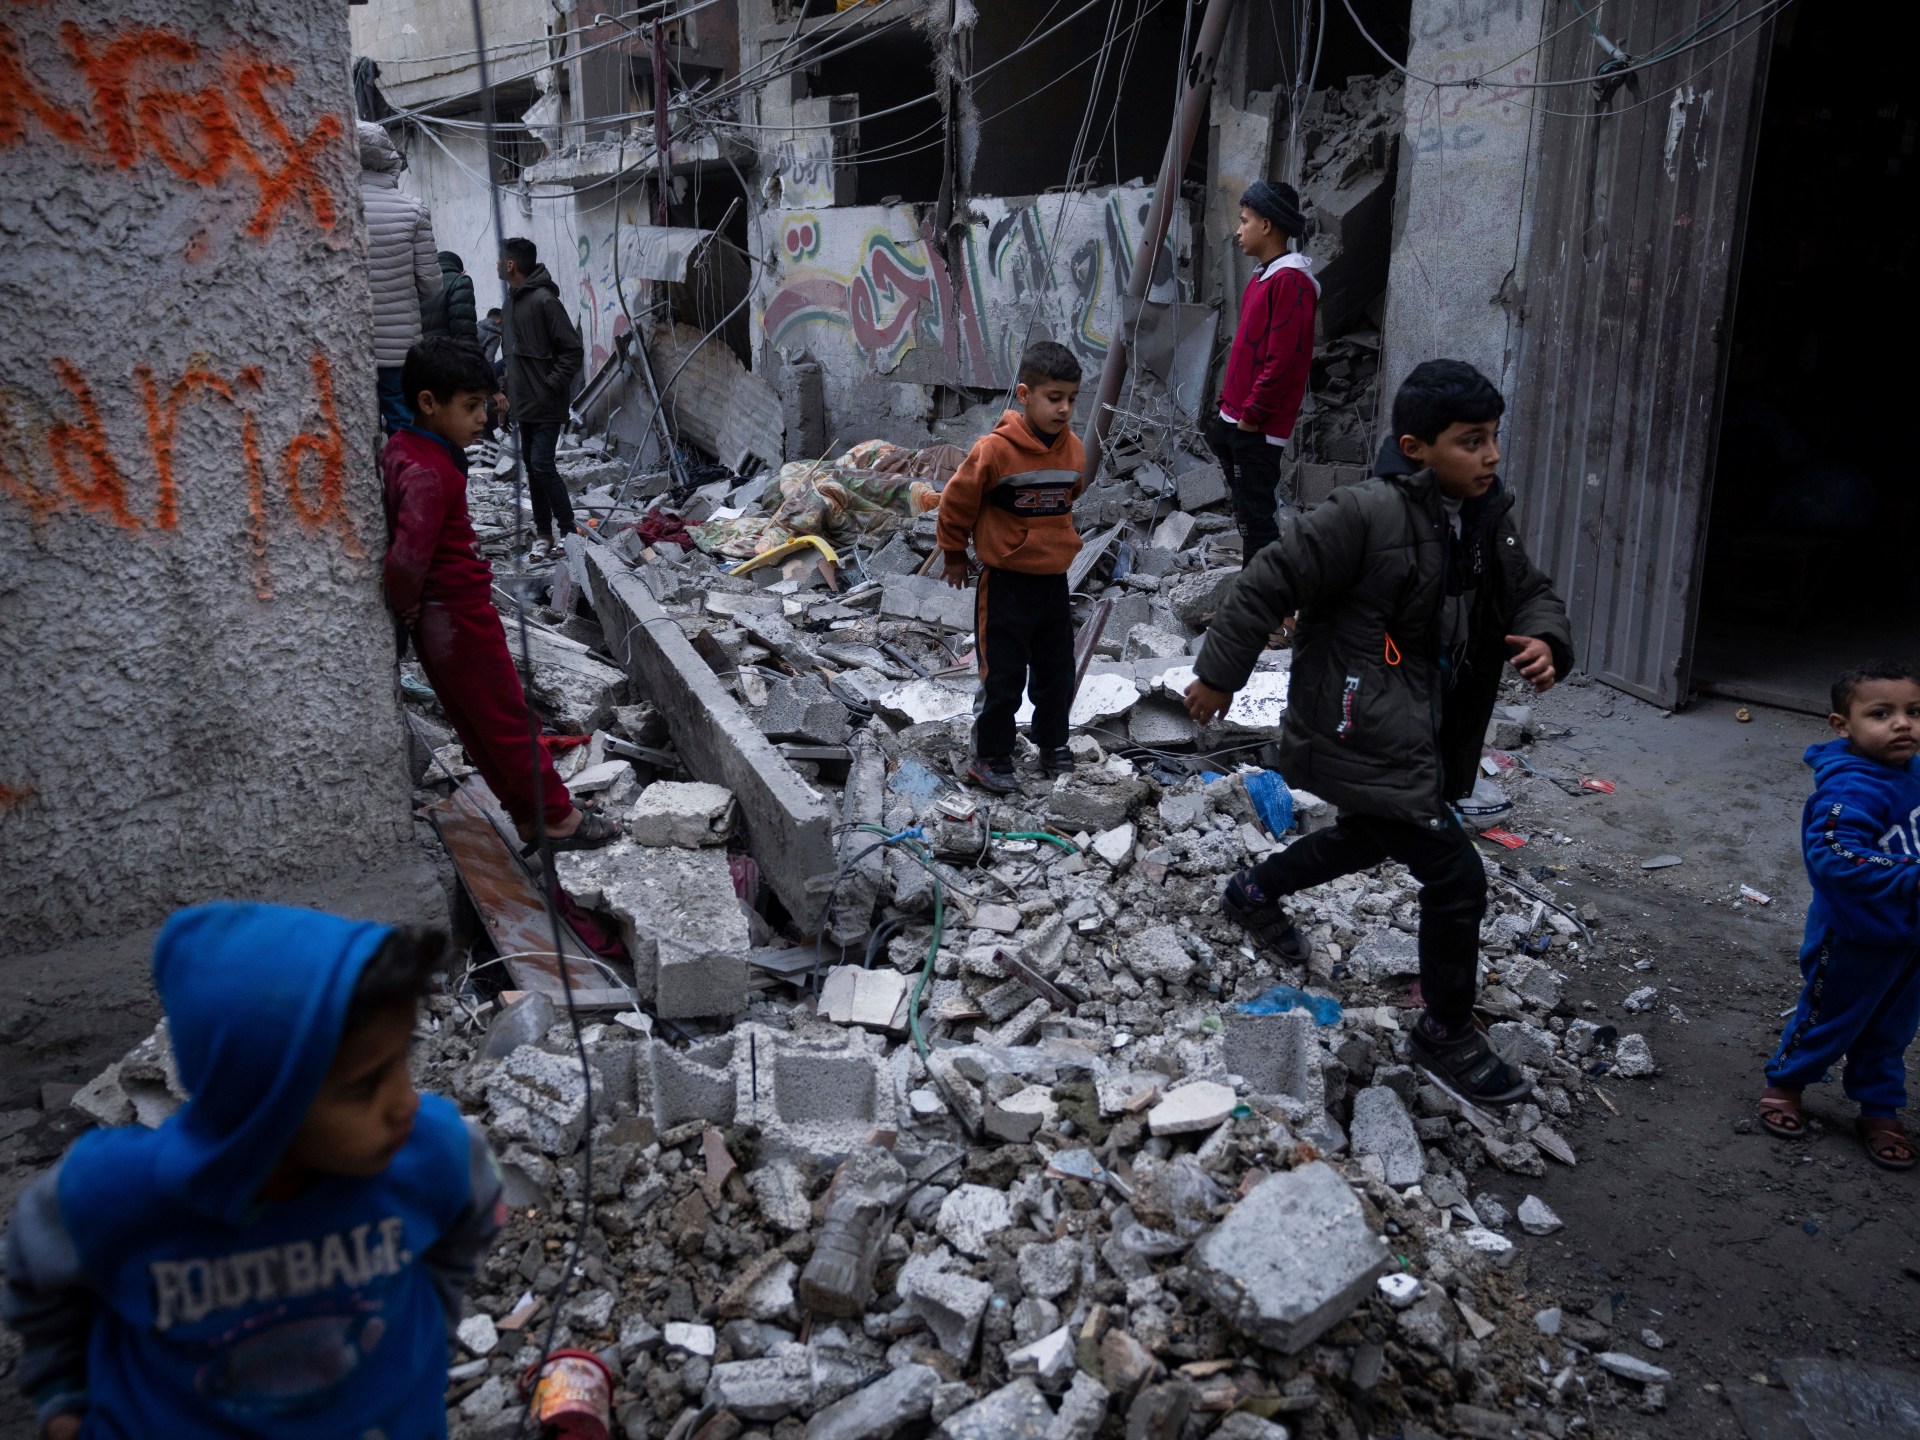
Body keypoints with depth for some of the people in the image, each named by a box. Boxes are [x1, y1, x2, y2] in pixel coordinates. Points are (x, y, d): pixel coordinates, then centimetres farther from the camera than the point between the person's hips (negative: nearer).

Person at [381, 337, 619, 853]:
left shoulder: (399, 449, 7)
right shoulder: (429, 472, -24)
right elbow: (410, 554, -32)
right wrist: (406, 602, -15)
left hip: (434, 620, 10)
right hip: (462, 614, -10)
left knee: (477, 724, 15)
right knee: (507, 718, 2)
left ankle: (529, 815, 26)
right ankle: (557, 818, 14)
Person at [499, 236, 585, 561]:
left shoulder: (543, 300, -15)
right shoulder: (515, 300, 12)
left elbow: (573, 351, -16)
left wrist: (552, 385, -17)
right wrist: (509, 390, 16)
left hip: (546, 405, -9)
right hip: (524, 402, 9)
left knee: (542, 464, -11)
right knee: (531, 465, 10)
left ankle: (569, 531, 0)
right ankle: (544, 533, 17)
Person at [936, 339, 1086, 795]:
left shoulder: (1073, 449, -2)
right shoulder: (994, 450, -20)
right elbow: (956, 502, -8)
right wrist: (955, 555, 4)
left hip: (1054, 581, 6)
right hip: (1006, 583, -6)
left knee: (1057, 671, 17)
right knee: (1003, 676, 2)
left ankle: (1052, 741, 36)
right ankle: (989, 757, 16)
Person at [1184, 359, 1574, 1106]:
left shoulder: (1486, 519, 2)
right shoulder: (1368, 514, -24)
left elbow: (1530, 591, 13)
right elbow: (1271, 582, -19)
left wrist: (1545, 640, -10)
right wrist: (1218, 673, -12)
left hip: (1427, 733, 10)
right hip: (1365, 737, -9)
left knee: (1369, 840, 31)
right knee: (1456, 878, -6)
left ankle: (1256, 892, 58)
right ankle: (1447, 1032, 18)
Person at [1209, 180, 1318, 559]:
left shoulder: (1290, 281, -15)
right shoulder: (1264, 276, 16)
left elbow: (1283, 358, -21)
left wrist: (1252, 414, -18)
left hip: (1259, 426, -10)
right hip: (1236, 417, 10)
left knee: (1255, 512, -8)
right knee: (1245, 509, 16)